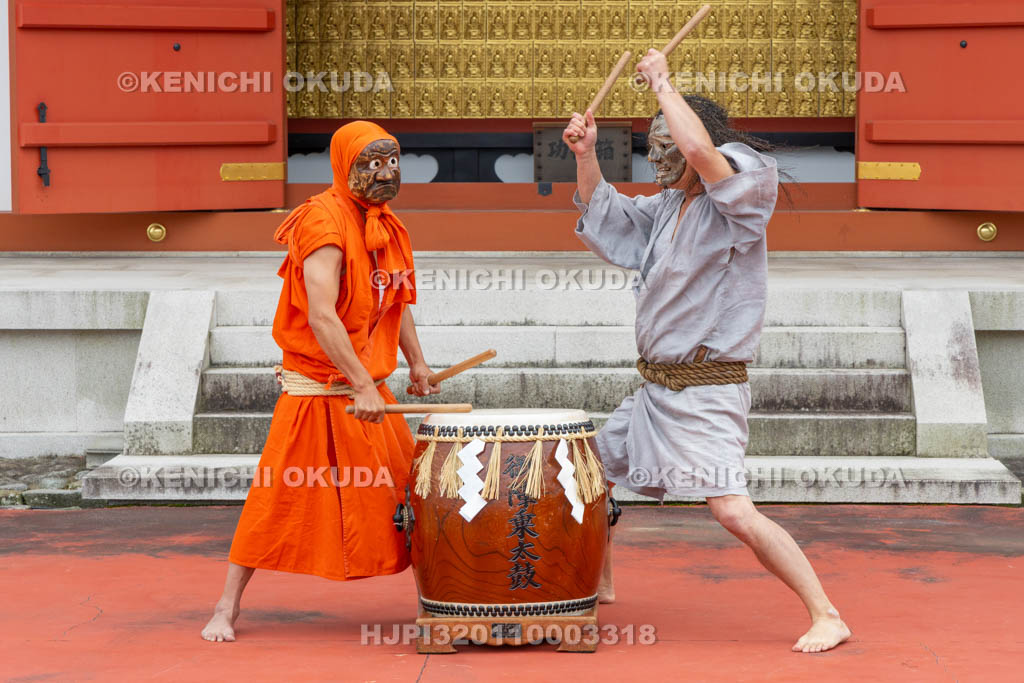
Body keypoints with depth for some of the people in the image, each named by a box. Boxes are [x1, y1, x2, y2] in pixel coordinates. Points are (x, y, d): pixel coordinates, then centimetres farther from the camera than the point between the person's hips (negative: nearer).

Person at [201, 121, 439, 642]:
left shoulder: (386, 226, 10)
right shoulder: (325, 223, -18)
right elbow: (321, 317, -27)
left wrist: (416, 362, 20)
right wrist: (362, 386, -29)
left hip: (370, 388, 8)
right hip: (319, 387, -8)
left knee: (407, 491, 9)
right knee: (280, 499, -5)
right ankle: (227, 607, 3)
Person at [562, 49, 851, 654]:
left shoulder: (747, 192, -13)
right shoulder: (667, 208, 11)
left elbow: (700, 149, -33)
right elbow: (606, 218, 26)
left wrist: (662, 82, -19)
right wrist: (586, 155, 10)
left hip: (707, 393, -9)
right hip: (656, 388, 9)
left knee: (735, 512, -21)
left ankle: (827, 616, -14)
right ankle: (598, 583, 41)